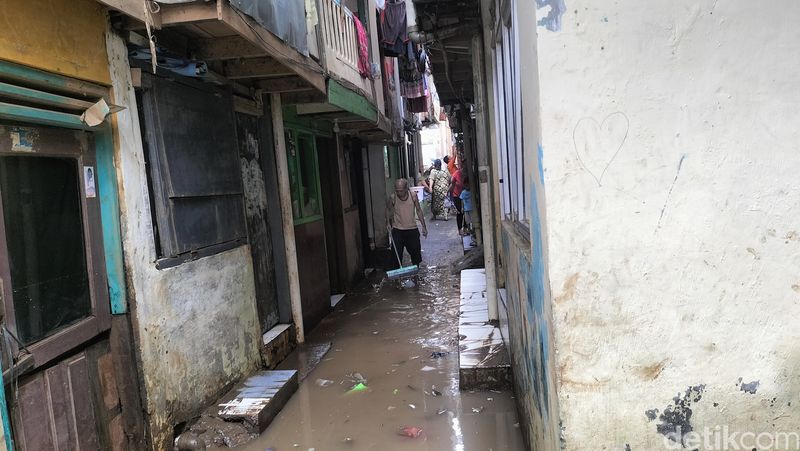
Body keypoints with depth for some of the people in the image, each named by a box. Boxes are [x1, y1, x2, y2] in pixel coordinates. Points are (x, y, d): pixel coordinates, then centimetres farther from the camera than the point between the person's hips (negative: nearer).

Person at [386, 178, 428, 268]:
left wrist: (424, 226, 3)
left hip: (412, 229, 1)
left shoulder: (413, 196, -9)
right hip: (397, 230, -1)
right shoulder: (392, 197, -12)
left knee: (415, 252, 11)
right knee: (397, 254, -1)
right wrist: (388, 223, -5)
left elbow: (418, 210, 2)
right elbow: (388, 210, 6)